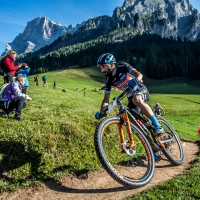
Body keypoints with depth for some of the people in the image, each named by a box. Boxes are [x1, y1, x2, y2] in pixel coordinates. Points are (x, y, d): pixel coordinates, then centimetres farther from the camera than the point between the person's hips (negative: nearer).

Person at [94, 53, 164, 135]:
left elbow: (139, 74, -31)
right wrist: (101, 112, -25)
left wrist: (136, 80, -55)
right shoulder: (108, 80, -8)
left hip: (141, 90, -5)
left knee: (136, 99, -39)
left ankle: (157, 126, -32)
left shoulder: (122, 67, -18)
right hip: (131, 96, 6)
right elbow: (106, 99, -9)